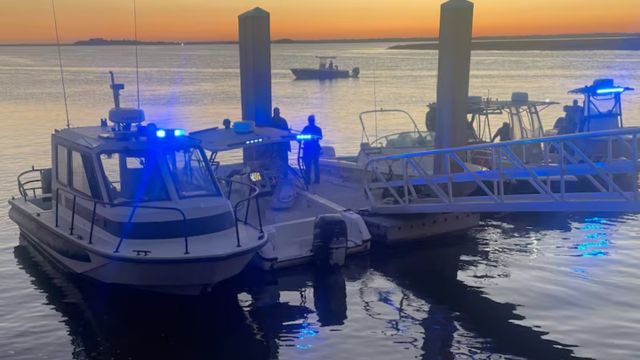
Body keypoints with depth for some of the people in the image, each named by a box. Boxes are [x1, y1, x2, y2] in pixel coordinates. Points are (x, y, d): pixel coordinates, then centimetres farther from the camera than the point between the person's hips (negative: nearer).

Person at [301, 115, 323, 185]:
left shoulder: (318, 129, 7)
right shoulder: (306, 128, 13)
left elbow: (320, 137, -6)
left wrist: (315, 137, -25)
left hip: (315, 148, -2)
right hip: (307, 148, 2)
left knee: (316, 164, -4)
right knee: (307, 165, 1)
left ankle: (317, 179, -2)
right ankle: (307, 180, 3)